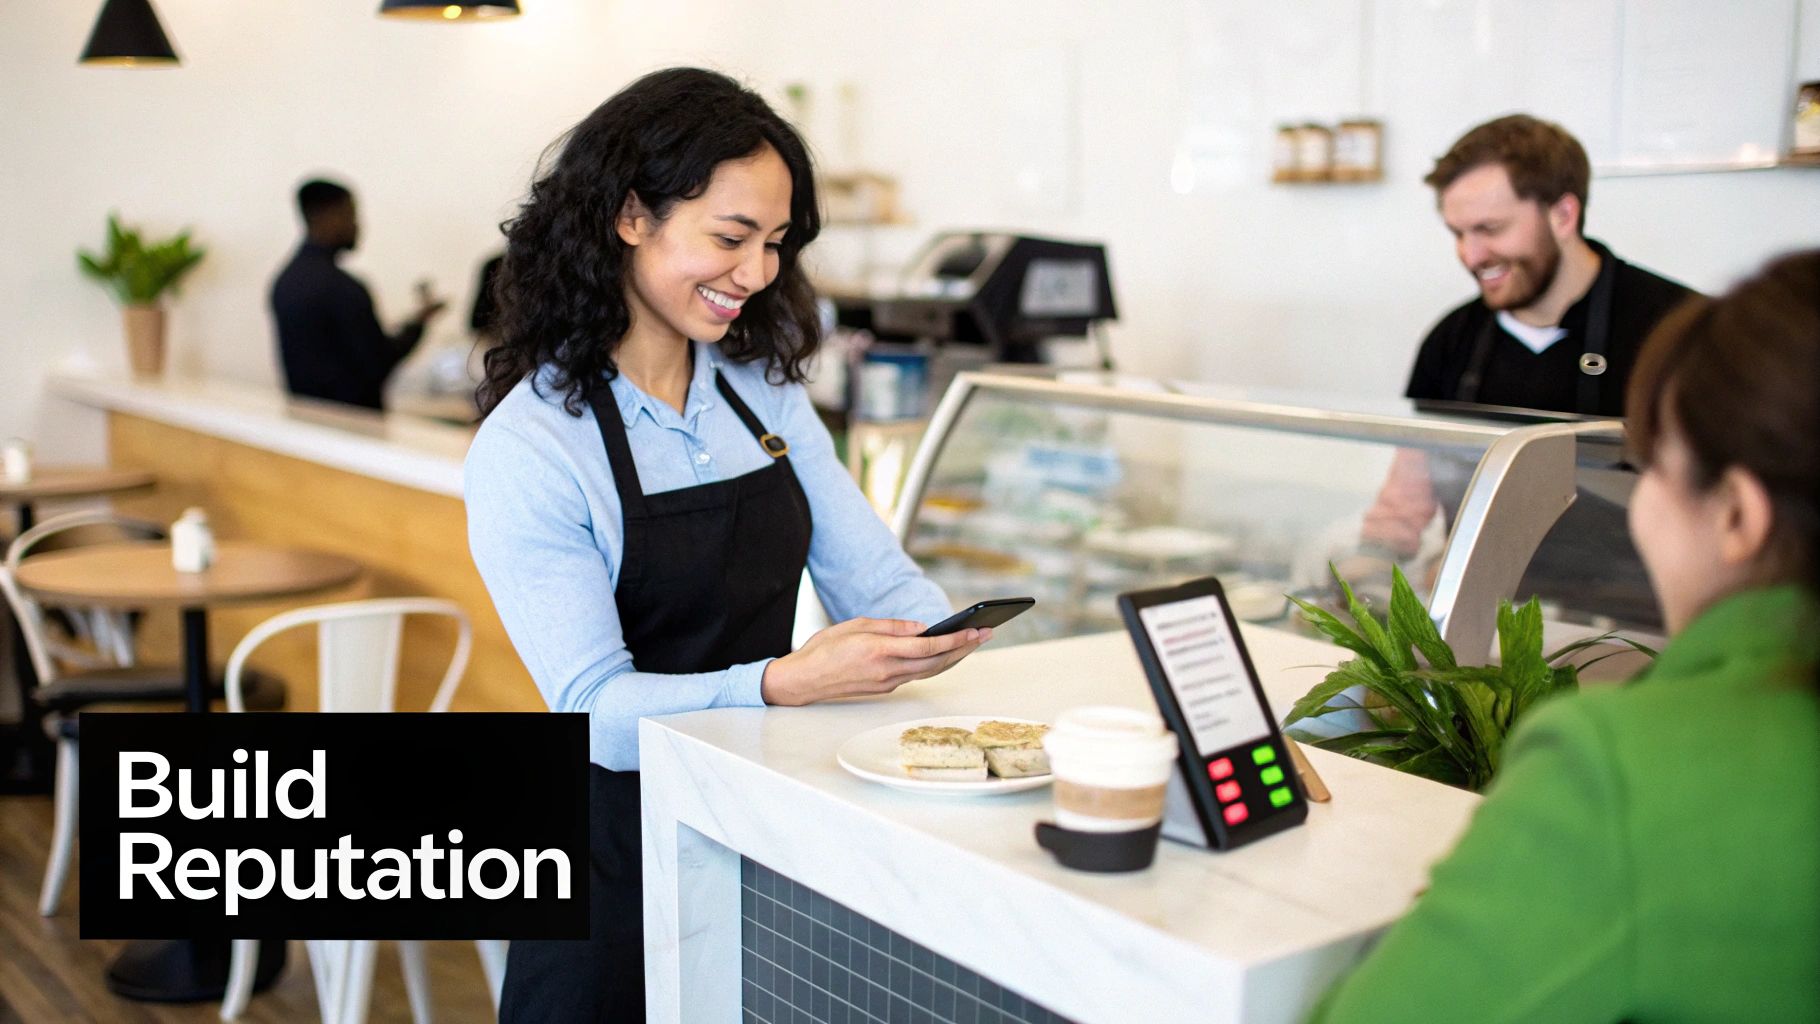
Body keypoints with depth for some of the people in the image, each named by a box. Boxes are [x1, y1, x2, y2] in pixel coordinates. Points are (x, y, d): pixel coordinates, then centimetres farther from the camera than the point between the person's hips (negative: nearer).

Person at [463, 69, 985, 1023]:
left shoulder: (763, 389, 4)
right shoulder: (526, 449, -16)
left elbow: (872, 570, 1)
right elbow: (601, 710, -21)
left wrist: (933, 631, -20)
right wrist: (788, 681, -36)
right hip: (623, 851, -5)